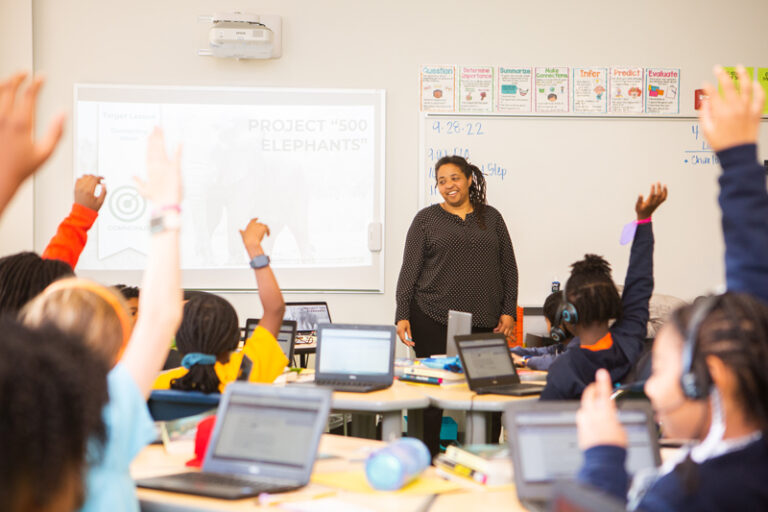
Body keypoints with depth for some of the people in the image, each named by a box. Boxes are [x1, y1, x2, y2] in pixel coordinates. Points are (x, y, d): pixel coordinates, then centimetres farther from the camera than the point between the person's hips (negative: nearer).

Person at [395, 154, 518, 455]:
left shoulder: (491, 218, 14)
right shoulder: (426, 219, 8)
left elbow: (508, 267, 14)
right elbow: (409, 270, 4)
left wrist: (509, 311, 5)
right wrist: (402, 316, -5)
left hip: (483, 322, 2)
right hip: (433, 319, -1)